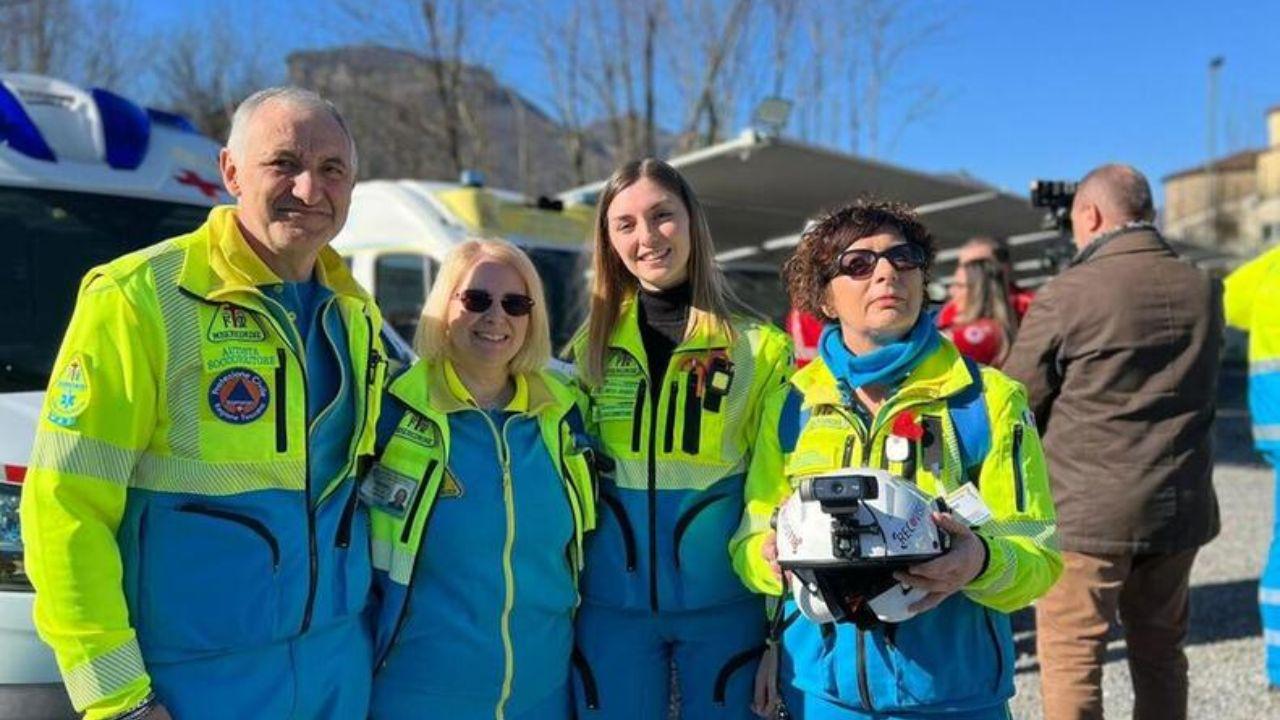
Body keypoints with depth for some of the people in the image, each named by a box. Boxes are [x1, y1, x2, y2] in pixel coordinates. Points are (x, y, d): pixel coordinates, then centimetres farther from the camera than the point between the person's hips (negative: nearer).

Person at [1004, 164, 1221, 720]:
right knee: (1160, 655, 18)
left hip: (1084, 510, -6)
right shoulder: (1201, 290, 4)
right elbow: (1199, 392, 15)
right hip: (1180, 506, 6)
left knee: (1071, 663, 3)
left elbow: (1016, 403, -6)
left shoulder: (1066, 294, -13)